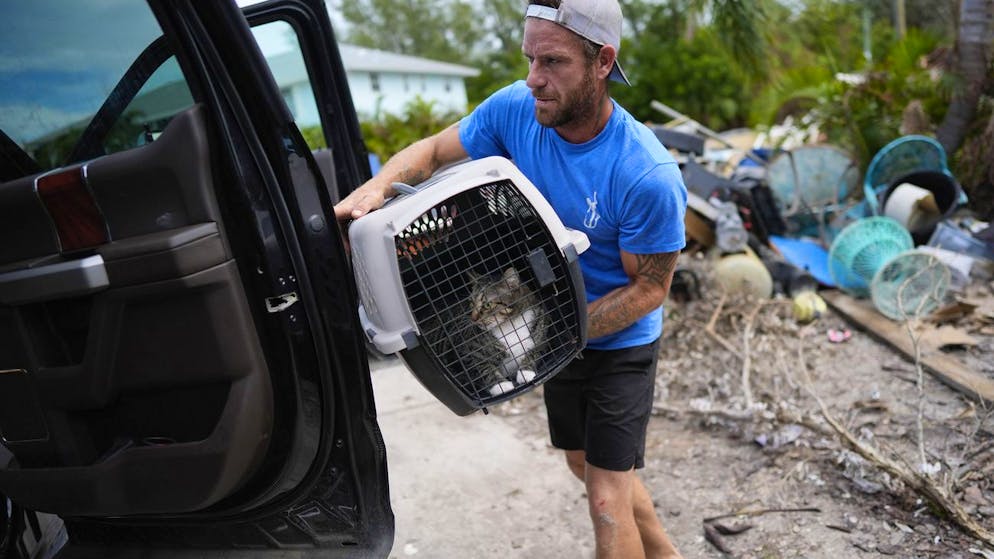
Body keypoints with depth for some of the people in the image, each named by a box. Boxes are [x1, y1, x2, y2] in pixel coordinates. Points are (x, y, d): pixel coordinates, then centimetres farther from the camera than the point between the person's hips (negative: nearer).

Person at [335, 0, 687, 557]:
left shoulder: (649, 176, -32)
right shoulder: (516, 108, -17)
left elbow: (649, 288, -20)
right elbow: (435, 150, -3)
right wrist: (377, 184, -23)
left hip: (620, 344, -6)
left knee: (607, 501, -2)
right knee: (585, 465, 23)